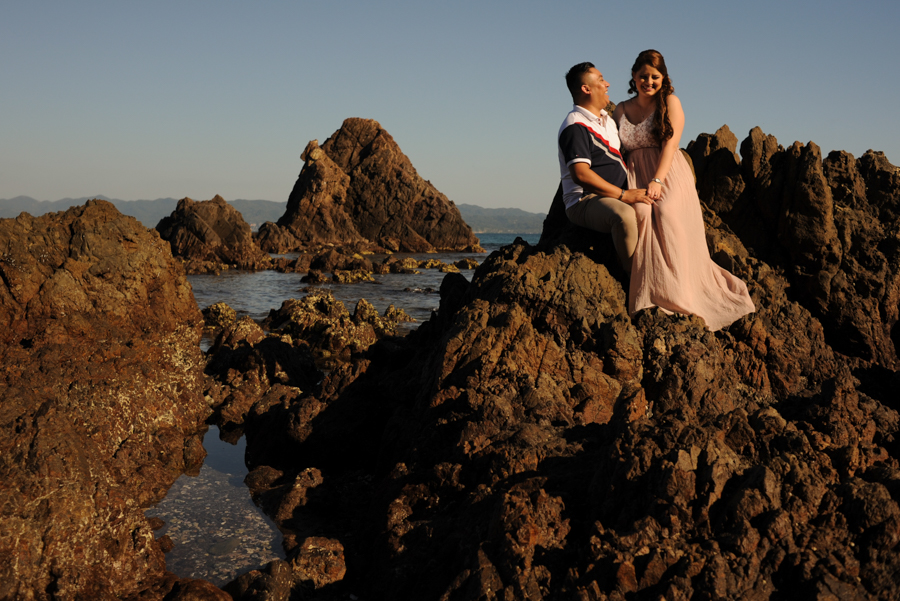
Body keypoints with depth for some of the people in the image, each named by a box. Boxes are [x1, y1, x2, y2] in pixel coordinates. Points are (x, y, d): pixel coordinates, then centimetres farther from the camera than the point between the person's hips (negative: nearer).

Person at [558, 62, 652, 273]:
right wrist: (623, 195, -23)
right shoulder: (575, 126, -10)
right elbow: (580, 174, -22)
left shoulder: (607, 118, 22)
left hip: (614, 198, 10)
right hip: (584, 203, -9)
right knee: (624, 214, -37)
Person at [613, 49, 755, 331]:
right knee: (641, 212, -32)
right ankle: (650, 297, -31)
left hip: (668, 174, -2)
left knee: (667, 213, -33)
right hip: (635, 176, 2)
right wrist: (624, 185, -5)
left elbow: (671, 142, -3)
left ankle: (677, 299, -34)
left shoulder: (670, 102, 9)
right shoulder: (621, 110, 19)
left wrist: (657, 181, -18)